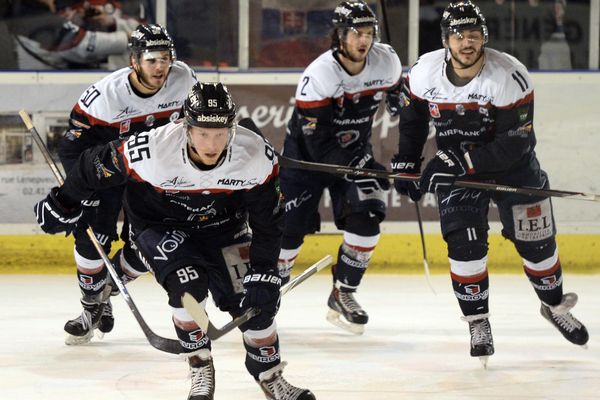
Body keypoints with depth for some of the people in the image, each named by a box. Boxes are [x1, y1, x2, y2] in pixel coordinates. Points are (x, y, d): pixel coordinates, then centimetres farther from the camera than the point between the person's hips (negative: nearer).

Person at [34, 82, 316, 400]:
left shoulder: (257, 156, -27)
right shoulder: (151, 151, -34)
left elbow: (268, 221, -14)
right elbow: (95, 165, -16)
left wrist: (263, 275, -19)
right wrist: (63, 205, -1)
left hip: (222, 228, 3)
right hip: (159, 227, -3)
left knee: (256, 298, -7)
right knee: (188, 281, -28)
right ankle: (200, 370, -7)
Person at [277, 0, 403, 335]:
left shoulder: (387, 62, -12)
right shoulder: (319, 75, -28)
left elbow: (399, 95, 12)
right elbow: (318, 143, -28)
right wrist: (361, 166, -33)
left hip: (354, 150, 4)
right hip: (305, 153, -4)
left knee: (367, 215, -15)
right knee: (290, 227, -7)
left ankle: (343, 295, -2)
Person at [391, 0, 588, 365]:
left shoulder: (510, 76, -28)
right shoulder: (425, 71, -16)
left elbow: (516, 143, -29)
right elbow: (413, 113, 6)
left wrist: (462, 164, -34)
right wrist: (406, 163, 5)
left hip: (512, 166, -1)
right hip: (455, 169, 2)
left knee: (536, 242, 4)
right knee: (465, 244, -13)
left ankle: (556, 306, 30)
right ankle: (478, 323, 4)